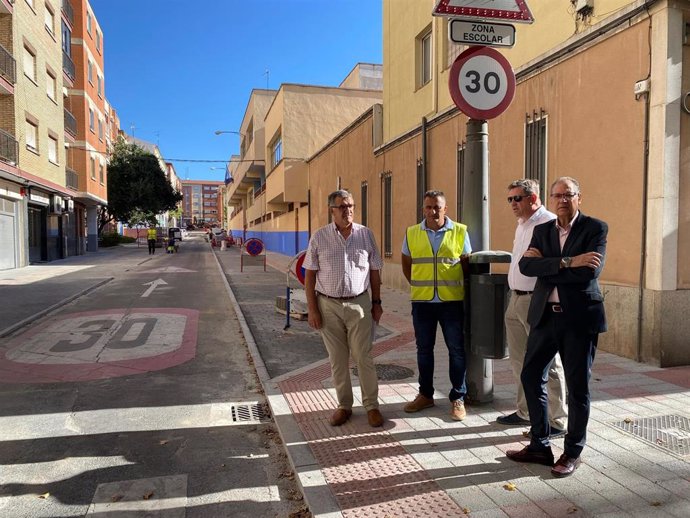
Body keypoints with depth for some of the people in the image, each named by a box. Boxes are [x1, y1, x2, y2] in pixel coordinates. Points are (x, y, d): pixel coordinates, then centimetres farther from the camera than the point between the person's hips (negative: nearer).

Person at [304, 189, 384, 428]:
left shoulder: (365, 234, 1)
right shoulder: (319, 237, -2)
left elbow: (375, 271, 7)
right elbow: (309, 274, -1)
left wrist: (377, 303, 6)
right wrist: (312, 309, -5)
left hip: (359, 303, 0)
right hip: (329, 305, 0)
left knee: (364, 357, 2)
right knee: (337, 360, 9)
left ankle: (371, 406, 16)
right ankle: (344, 406, 23)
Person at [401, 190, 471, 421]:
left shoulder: (460, 232, -2)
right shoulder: (412, 233, 3)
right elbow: (406, 265, 14)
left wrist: (458, 287, 1)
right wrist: (420, 287, 10)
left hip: (451, 301, -2)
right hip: (422, 302, 2)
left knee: (456, 349, 4)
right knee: (424, 349, 12)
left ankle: (458, 398, 19)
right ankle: (425, 395, 27)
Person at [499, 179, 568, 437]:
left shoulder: (549, 223, -13)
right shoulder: (522, 225, 17)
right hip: (516, 299, 10)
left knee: (547, 363, 1)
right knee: (519, 360, 17)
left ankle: (556, 421, 14)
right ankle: (525, 412, 32)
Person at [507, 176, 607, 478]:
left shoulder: (595, 228, -4)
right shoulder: (542, 230, 9)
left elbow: (590, 272, -19)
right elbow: (526, 265, -8)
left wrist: (546, 265, -13)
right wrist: (567, 263, -19)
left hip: (579, 318, -4)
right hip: (545, 315, 5)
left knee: (577, 386, 6)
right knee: (531, 376, 8)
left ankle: (572, 453, 24)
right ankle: (540, 446, 25)